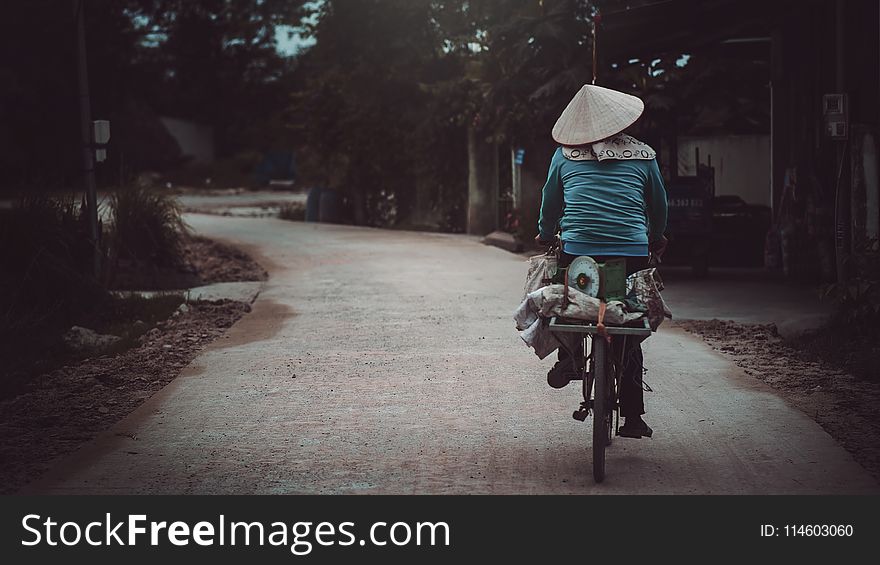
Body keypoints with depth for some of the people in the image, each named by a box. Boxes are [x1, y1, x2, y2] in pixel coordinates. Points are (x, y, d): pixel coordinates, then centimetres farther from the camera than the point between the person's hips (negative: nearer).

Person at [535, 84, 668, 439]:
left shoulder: (564, 155, 5)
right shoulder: (642, 155, 7)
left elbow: (550, 201, 14)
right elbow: (659, 204, 18)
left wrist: (546, 235, 33)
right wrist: (656, 238, 36)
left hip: (577, 250, -1)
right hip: (633, 253, 1)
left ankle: (568, 355, 0)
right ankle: (633, 417, 10)